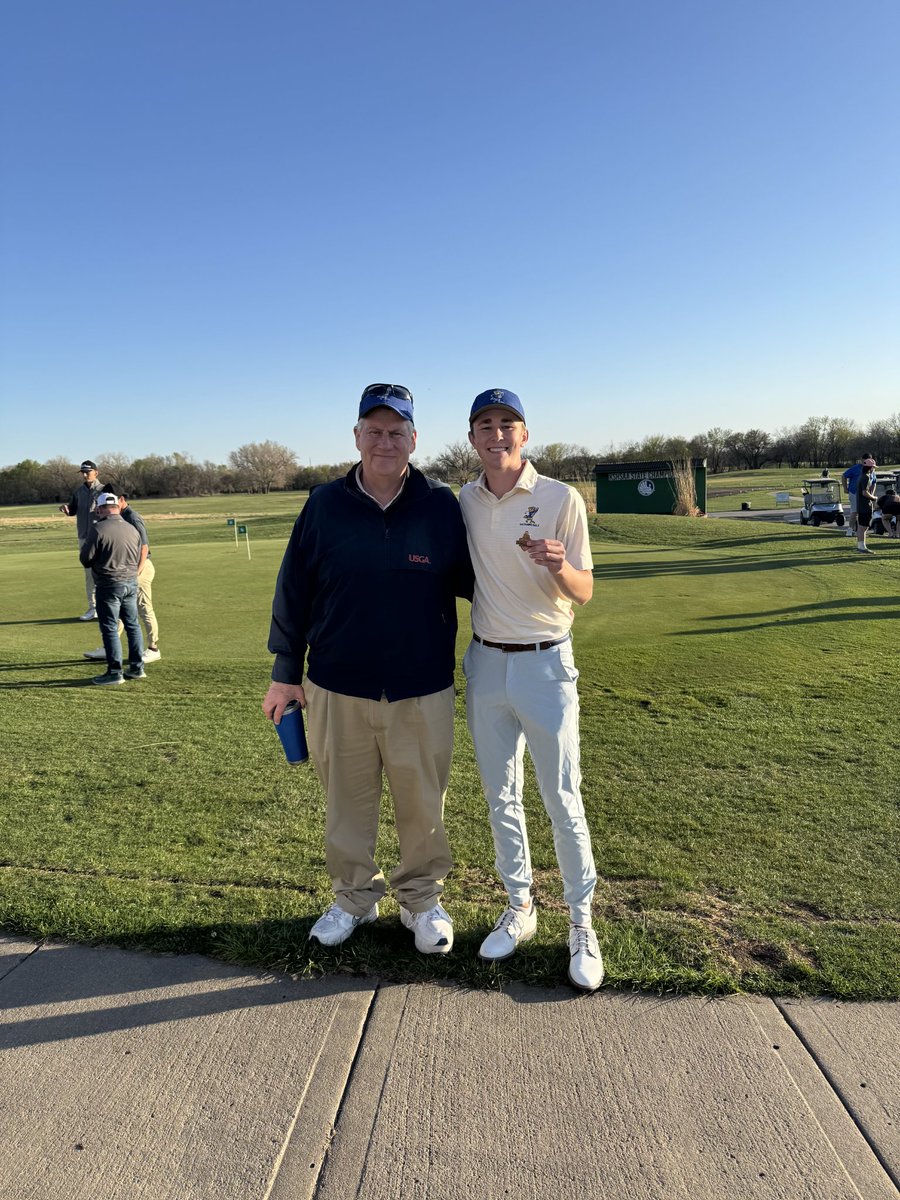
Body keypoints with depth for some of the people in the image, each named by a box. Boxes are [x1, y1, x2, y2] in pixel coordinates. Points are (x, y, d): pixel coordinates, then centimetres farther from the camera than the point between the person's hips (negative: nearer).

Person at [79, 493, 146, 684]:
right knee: (132, 625, 14)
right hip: (131, 582, 6)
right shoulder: (132, 529, 5)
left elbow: (85, 559, -10)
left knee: (110, 628, 1)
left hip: (109, 585, -6)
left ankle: (115, 672, 3)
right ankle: (137, 667, 19)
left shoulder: (98, 529, -14)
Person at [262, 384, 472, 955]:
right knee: (347, 802, 15)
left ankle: (423, 899, 36)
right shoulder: (325, 505, -1)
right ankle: (355, 895, 39)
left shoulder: (442, 505, -3)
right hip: (337, 689, 1)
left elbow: (469, 580, 10)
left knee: (423, 805, 12)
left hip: (423, 692, -1)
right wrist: (286, 674, 6)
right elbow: (294, 591, 4)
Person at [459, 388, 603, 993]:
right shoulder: (464, 502, 4)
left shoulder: (561, 498, -9)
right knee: (501, 799, 15)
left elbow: (584, 592, -9)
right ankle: (520, 907, 33)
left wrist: (560, 566, -29)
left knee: (563, 801, 3)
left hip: (545, 664, -4)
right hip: (485, 663, 4)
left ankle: (582, 924, 22)